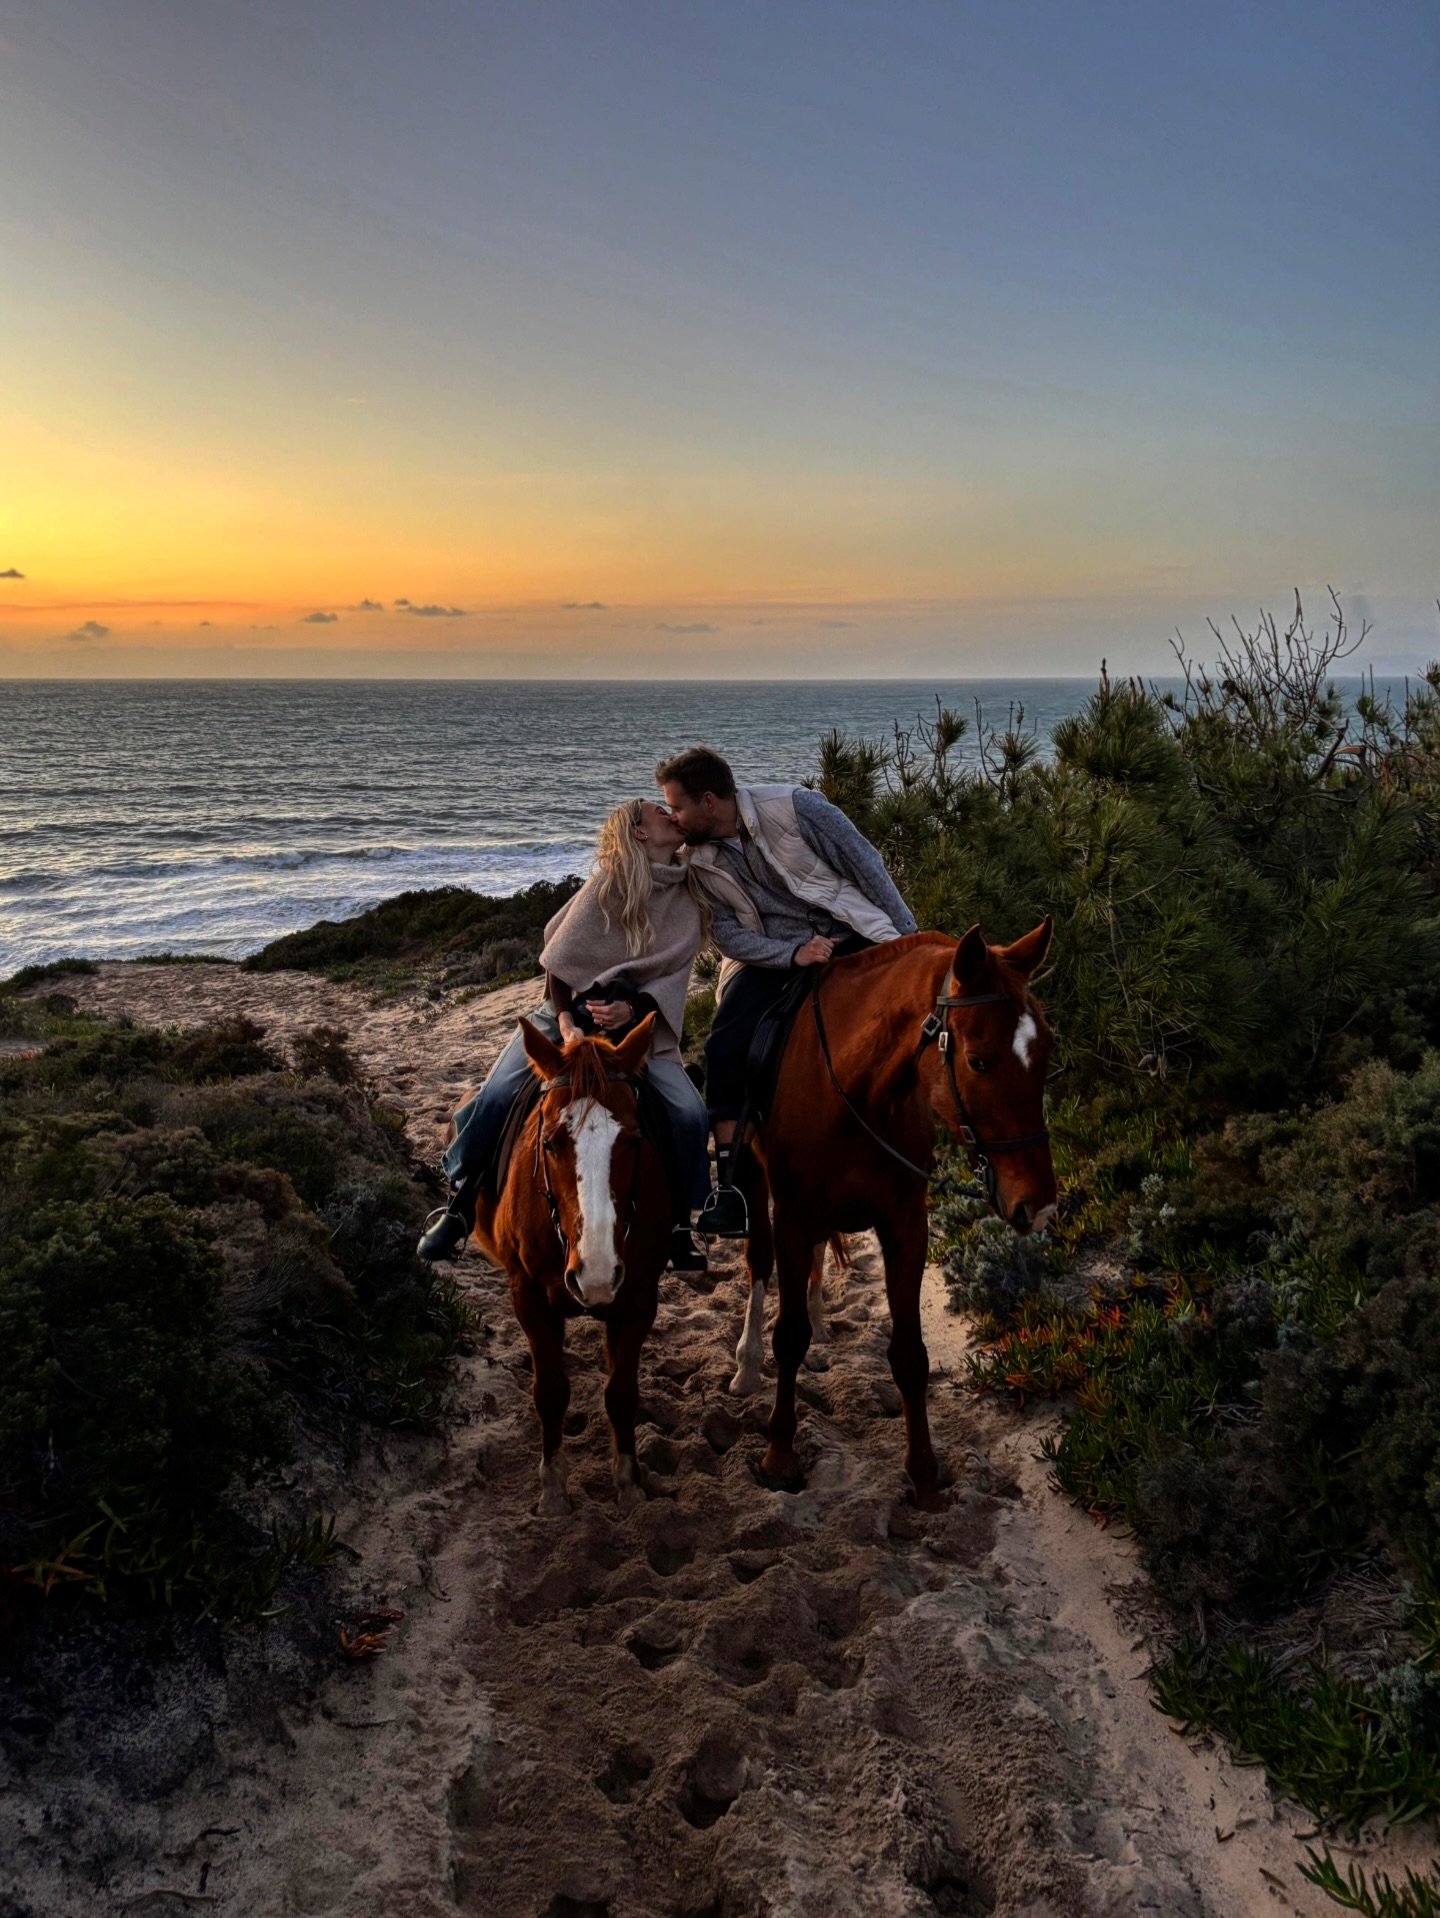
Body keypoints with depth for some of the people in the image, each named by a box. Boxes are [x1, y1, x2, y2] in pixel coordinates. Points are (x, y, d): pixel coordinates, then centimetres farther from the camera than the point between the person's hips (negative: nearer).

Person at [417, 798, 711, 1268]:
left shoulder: (690, 902, 4)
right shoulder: (608, 885, -7)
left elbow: (672, 979, 1)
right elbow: (559, 961, -6)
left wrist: (633, 1008, -17)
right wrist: (565, 1023, -18)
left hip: (640, 1022, 2)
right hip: (570, 1011, -2)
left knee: (690, 1114, -20)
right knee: (497, 1096, -21)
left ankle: (677, 1225, 1)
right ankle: (460, 1203, 0)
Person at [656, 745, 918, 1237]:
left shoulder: (796, 808, -15)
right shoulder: (698, 860, -2)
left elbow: (866, 866, -9)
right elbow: (730, 935, -2)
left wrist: (909, 940, -8)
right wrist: (793, 954, -19)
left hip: (852, 935, -2)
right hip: (771, 953, 3)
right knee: (724, 1047, -17)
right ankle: (732, 1190, -10)